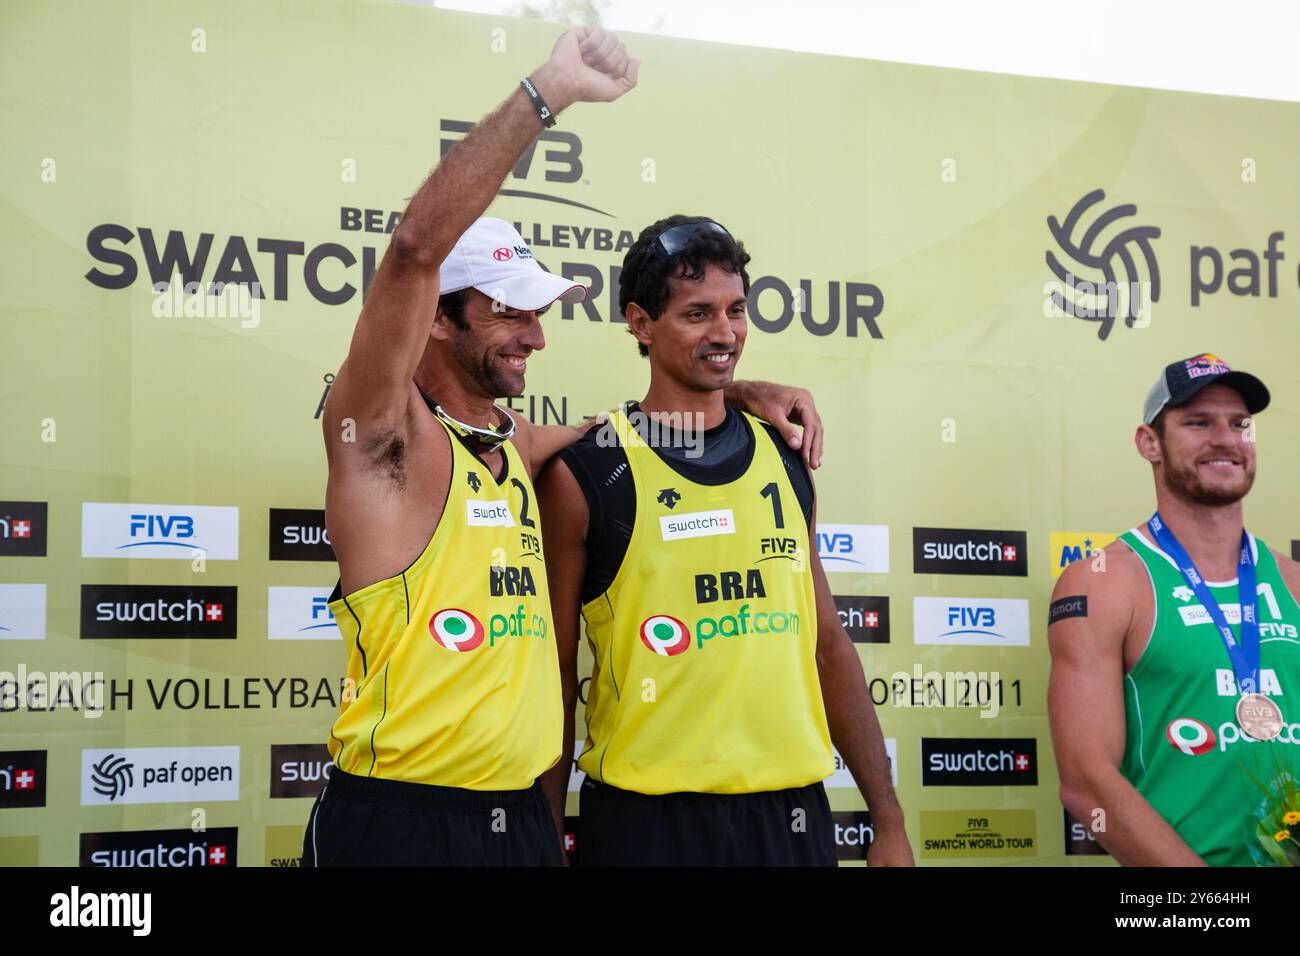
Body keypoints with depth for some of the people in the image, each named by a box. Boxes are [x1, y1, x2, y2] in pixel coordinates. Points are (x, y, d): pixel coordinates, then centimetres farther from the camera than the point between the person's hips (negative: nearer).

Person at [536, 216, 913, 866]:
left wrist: (888, 820, 9)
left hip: (791, 811, 4)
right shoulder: (584, 473, -6)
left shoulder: (784, 460, 8)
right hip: (647, 818, -4)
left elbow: (828, 646, 12)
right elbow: (555, 678, -2)